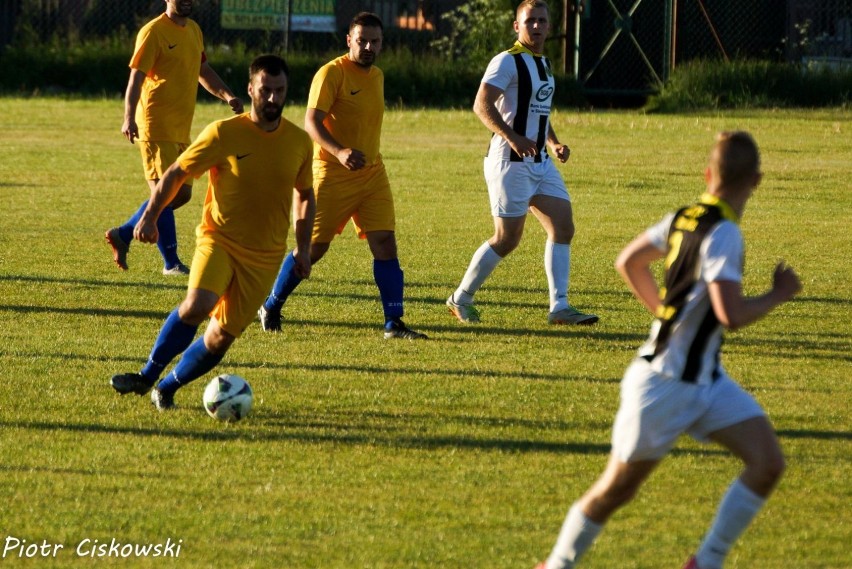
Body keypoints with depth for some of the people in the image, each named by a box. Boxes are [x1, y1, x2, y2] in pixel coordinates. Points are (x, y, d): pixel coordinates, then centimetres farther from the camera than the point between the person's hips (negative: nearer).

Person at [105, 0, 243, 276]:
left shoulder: (194, 30, 14)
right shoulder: (153, 32, -10)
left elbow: (204, 72, 27)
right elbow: (136, 77, -16)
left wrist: (227, 95, 10)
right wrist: (129, 118, -28)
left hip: (181, 129, 9)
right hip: (157, 128, -9)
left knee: (182, 194, 9)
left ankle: (123, 234, 18)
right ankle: (171, 263, -1)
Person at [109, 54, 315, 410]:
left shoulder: (299, 142, 2)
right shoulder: (224, 134, -9)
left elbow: (304, 195, 19)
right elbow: (176, 174, -2)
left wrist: (303, 248, 12)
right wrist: (150, 217, -15)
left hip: (265, 256, 3)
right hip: (219, 239, -3)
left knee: (222, 337, -1)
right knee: (197, 305, -29)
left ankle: (167, 388, 20)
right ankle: (146, 376, -14)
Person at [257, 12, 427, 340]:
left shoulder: (377, 76, 13)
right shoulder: (332, 73, -11)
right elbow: (312, 122, -20)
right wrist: (339, 152, -35)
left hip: (372, 174, 6)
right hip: (332, 175, -6)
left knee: (385, 244, -6)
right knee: (313, 248, 1)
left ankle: (394, 324, -6)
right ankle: (271, 307, 20)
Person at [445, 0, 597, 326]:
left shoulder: (544, 64, 17)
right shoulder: (508, 62, -11)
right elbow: (482, 105, -20)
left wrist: (554, 143, 12)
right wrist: (512, 138, -32)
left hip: (540, 163, 8)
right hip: (510, 163, -8)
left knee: (563, 228, -1)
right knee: (507, 239, -6)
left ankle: (559, 308, 0)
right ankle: (461, 299, 10)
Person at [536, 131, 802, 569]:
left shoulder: (684, 218, 2)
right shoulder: (723, 234, -23)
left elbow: (629, 262, 17)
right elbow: (732, 315, -32)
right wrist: (780, 293, -16)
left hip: (705, 378, 8)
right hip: (665, 382, -8)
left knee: (768, 462, -5)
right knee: (616, 489, 7)